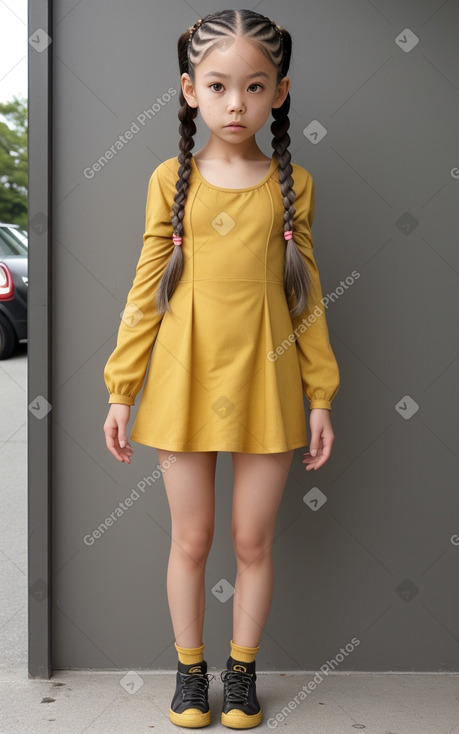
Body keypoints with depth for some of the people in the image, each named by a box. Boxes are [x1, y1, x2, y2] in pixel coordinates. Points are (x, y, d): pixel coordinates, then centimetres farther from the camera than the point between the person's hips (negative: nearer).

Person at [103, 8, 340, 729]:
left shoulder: (293, 183, 1)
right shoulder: (171, 180, 0)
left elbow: (306, 297, 4)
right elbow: (146, 292, 2)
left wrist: (320, 397, 3)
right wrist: (120, 392, 1)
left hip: (267, 382, 0)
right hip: (185, 381, 0)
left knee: (253, 540, 10)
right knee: (191, 540, 10)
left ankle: (243, 670, 29)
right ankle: (190, 671, 29)